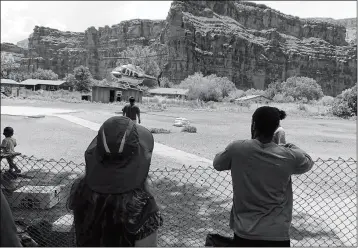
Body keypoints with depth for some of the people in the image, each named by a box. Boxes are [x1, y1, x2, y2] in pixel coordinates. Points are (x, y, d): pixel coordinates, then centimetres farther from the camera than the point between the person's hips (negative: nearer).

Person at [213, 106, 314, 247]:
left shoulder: (236, 149, -13)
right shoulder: (289, 156, -12)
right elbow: (308, 163, 11)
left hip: (244, 233, 1)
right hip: (277, 235, 0)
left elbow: (217, 164, 7)